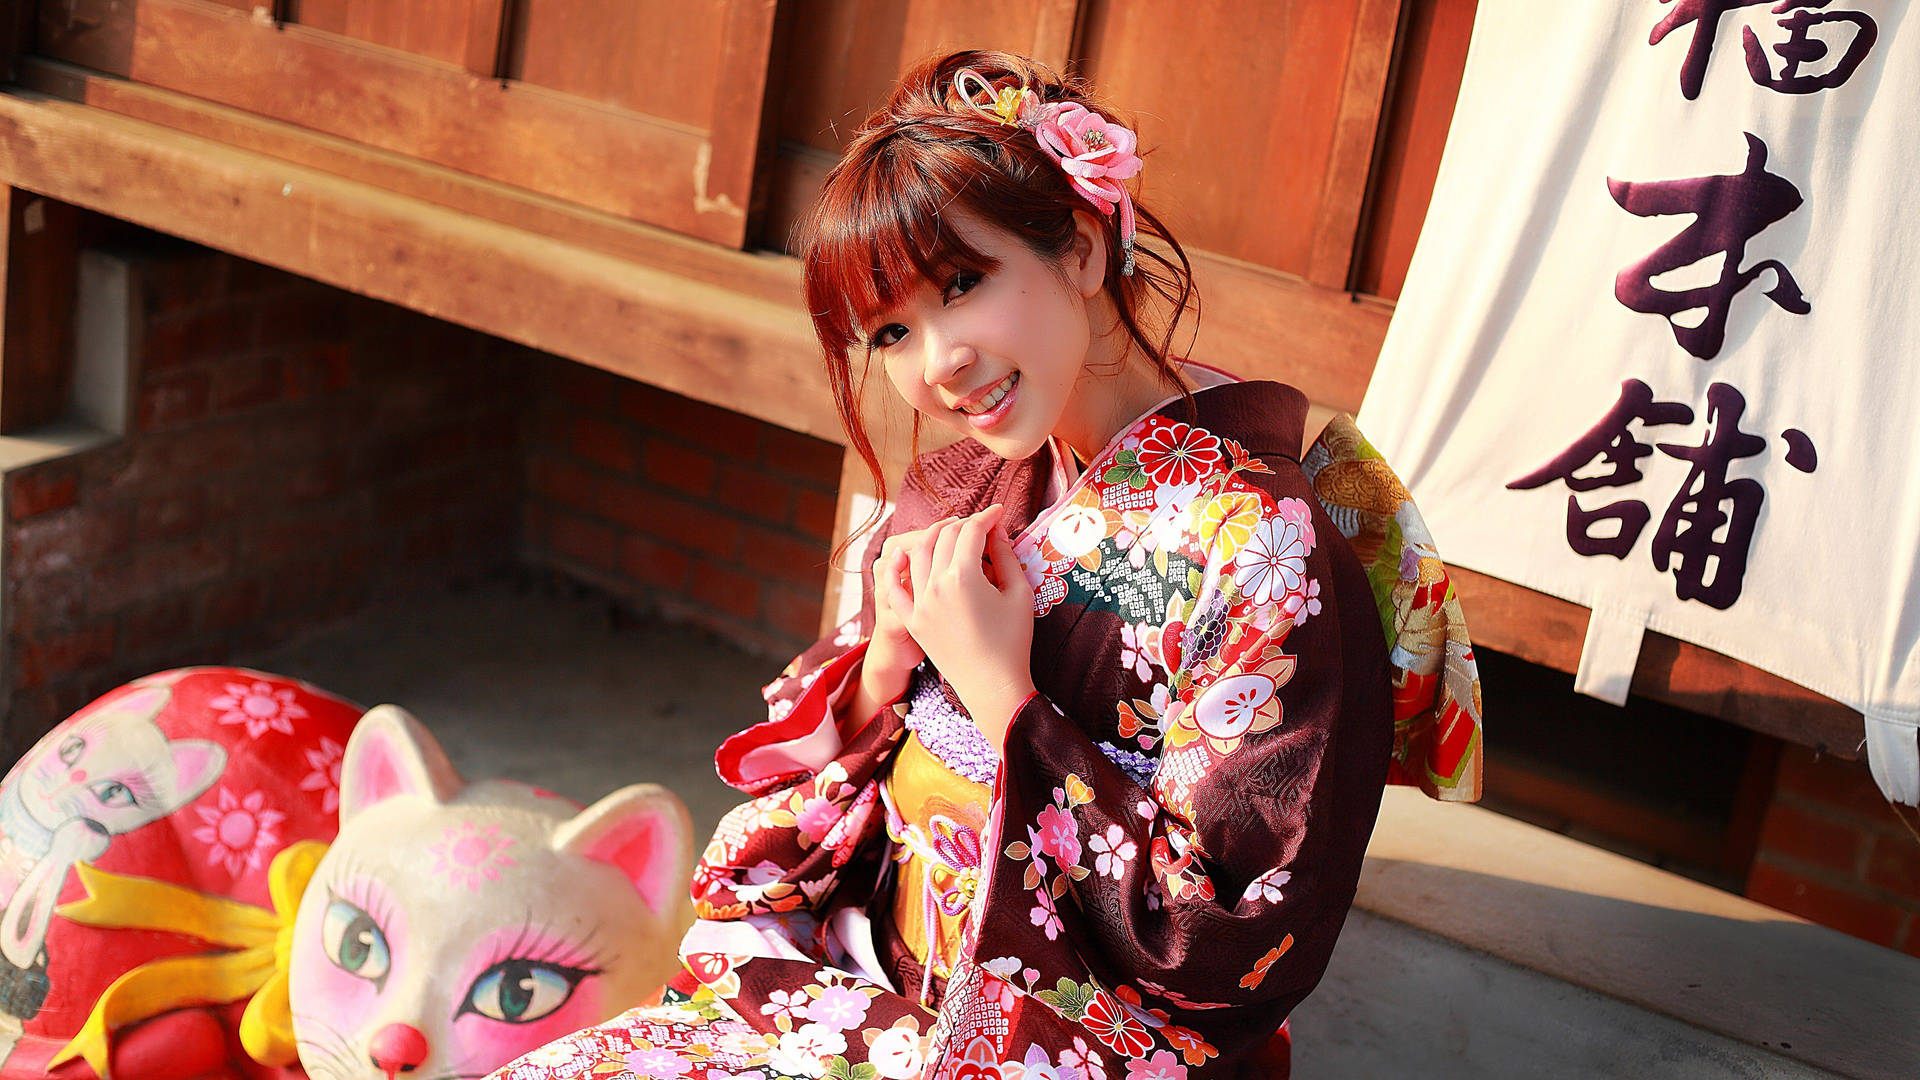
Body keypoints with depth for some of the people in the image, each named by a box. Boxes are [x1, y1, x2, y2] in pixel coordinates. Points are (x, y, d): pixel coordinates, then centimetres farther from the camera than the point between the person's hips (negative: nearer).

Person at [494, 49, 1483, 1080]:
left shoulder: (1264, 550, -21)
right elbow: (821, 761, 9)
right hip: (869, 983, 6)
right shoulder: (971, 475, 1)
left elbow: (1234, 948, -22)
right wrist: (888, 657, -13)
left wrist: (1002, 695, -22)